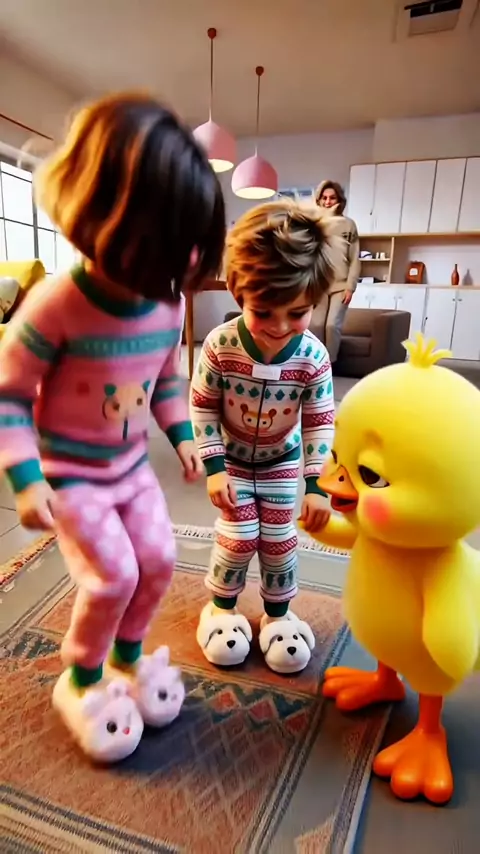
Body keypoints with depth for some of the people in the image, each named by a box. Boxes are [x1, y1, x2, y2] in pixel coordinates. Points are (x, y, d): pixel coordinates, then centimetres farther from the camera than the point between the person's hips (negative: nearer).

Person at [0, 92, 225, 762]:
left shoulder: (170, 305, -8)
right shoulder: (57, 306, -26)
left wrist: (182, 435, 3)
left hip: (130, 463, 6)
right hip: (67, 469, -5)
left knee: (158, 560, 7)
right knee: (113, 574, -7)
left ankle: (125, 659, 37)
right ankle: (79, 681, 25)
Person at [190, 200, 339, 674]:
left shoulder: (313, 357, -24)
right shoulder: (220, 346, -27)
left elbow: (320, 422, -14)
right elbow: (202, 407, -15)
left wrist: (316, 484, -16)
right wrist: (213, 467, -16)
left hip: (282, 460, 2)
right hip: (232, 458, -1)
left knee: (279, 538, 8)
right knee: (240, 536, 0)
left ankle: (277, 613, 33)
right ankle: (221, 606, 29)